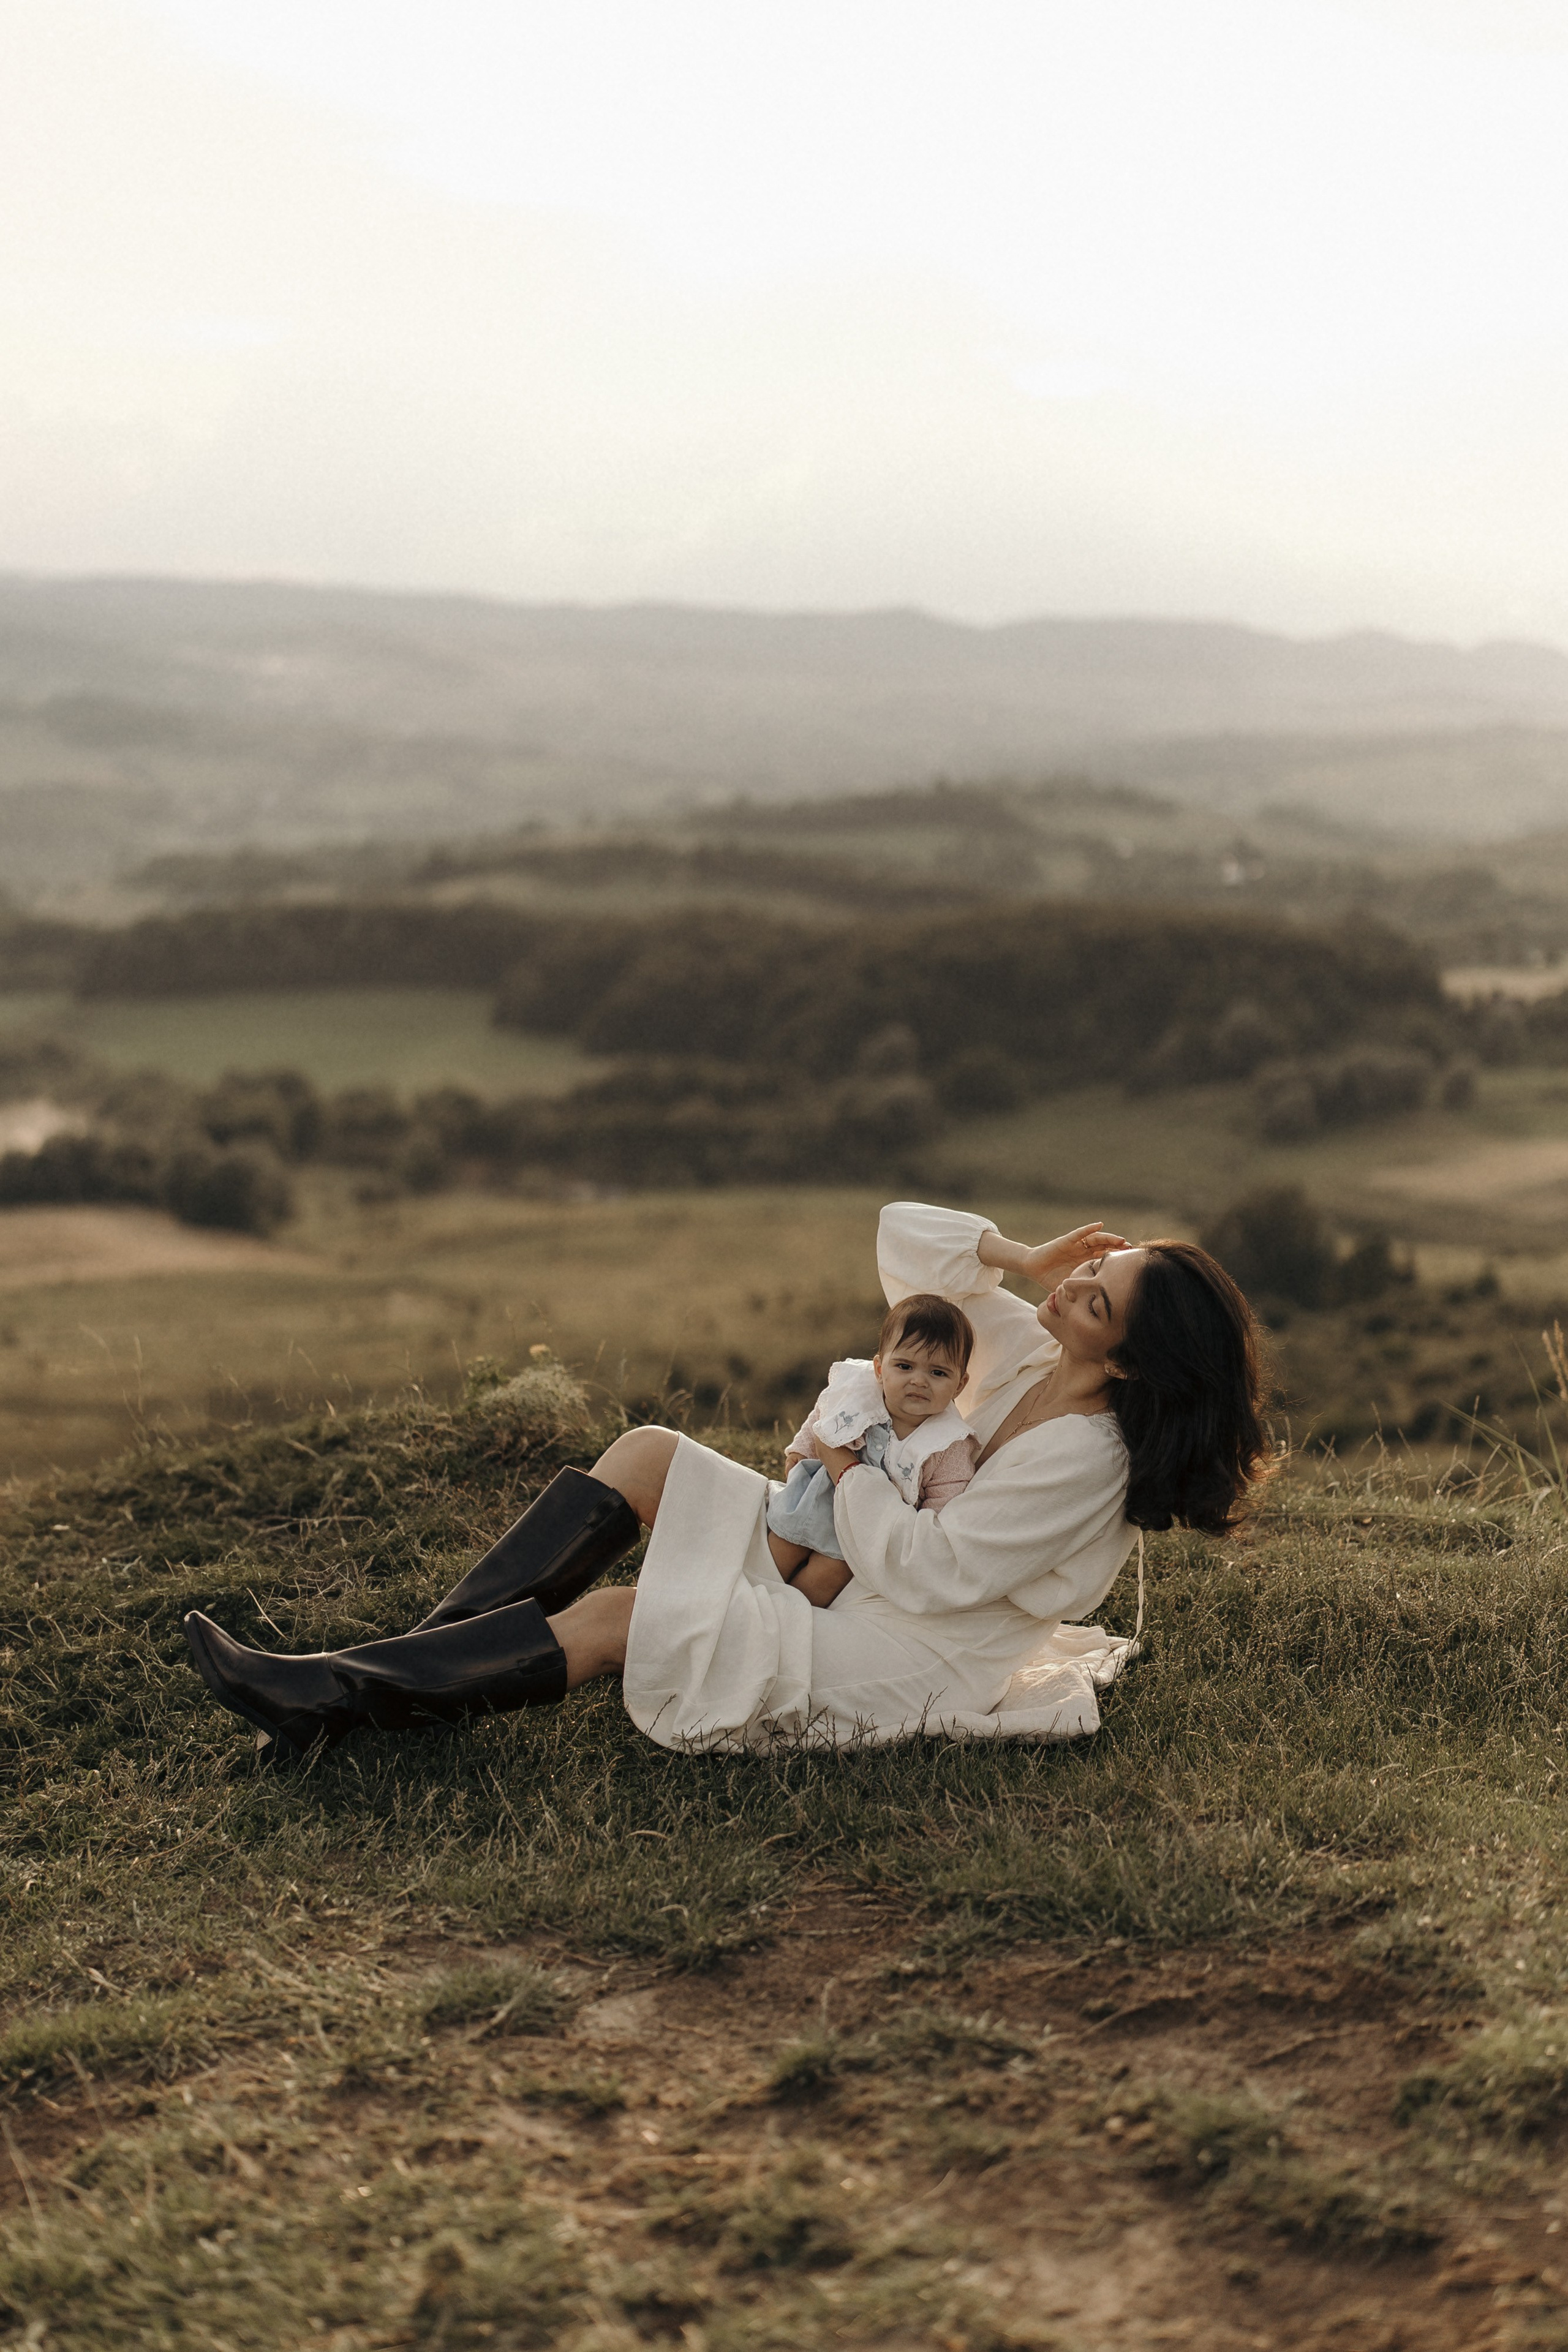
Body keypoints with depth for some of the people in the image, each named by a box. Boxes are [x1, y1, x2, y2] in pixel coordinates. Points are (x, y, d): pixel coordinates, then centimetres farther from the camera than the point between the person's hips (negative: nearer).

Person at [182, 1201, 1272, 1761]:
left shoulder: (1081, 1458, -27)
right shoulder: (1030, 1356, -2)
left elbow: (925, 1568, -26)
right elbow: (905, 1235, 4)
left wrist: (849, 1470, -10)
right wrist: (1020, 1258, -9)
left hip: (910, 1671, -9)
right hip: (861, 1593, 9)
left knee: (608, 1620, -19)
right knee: (647, 1455, -5)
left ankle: (342, 1695, -13)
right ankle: (406, 1667, -9)